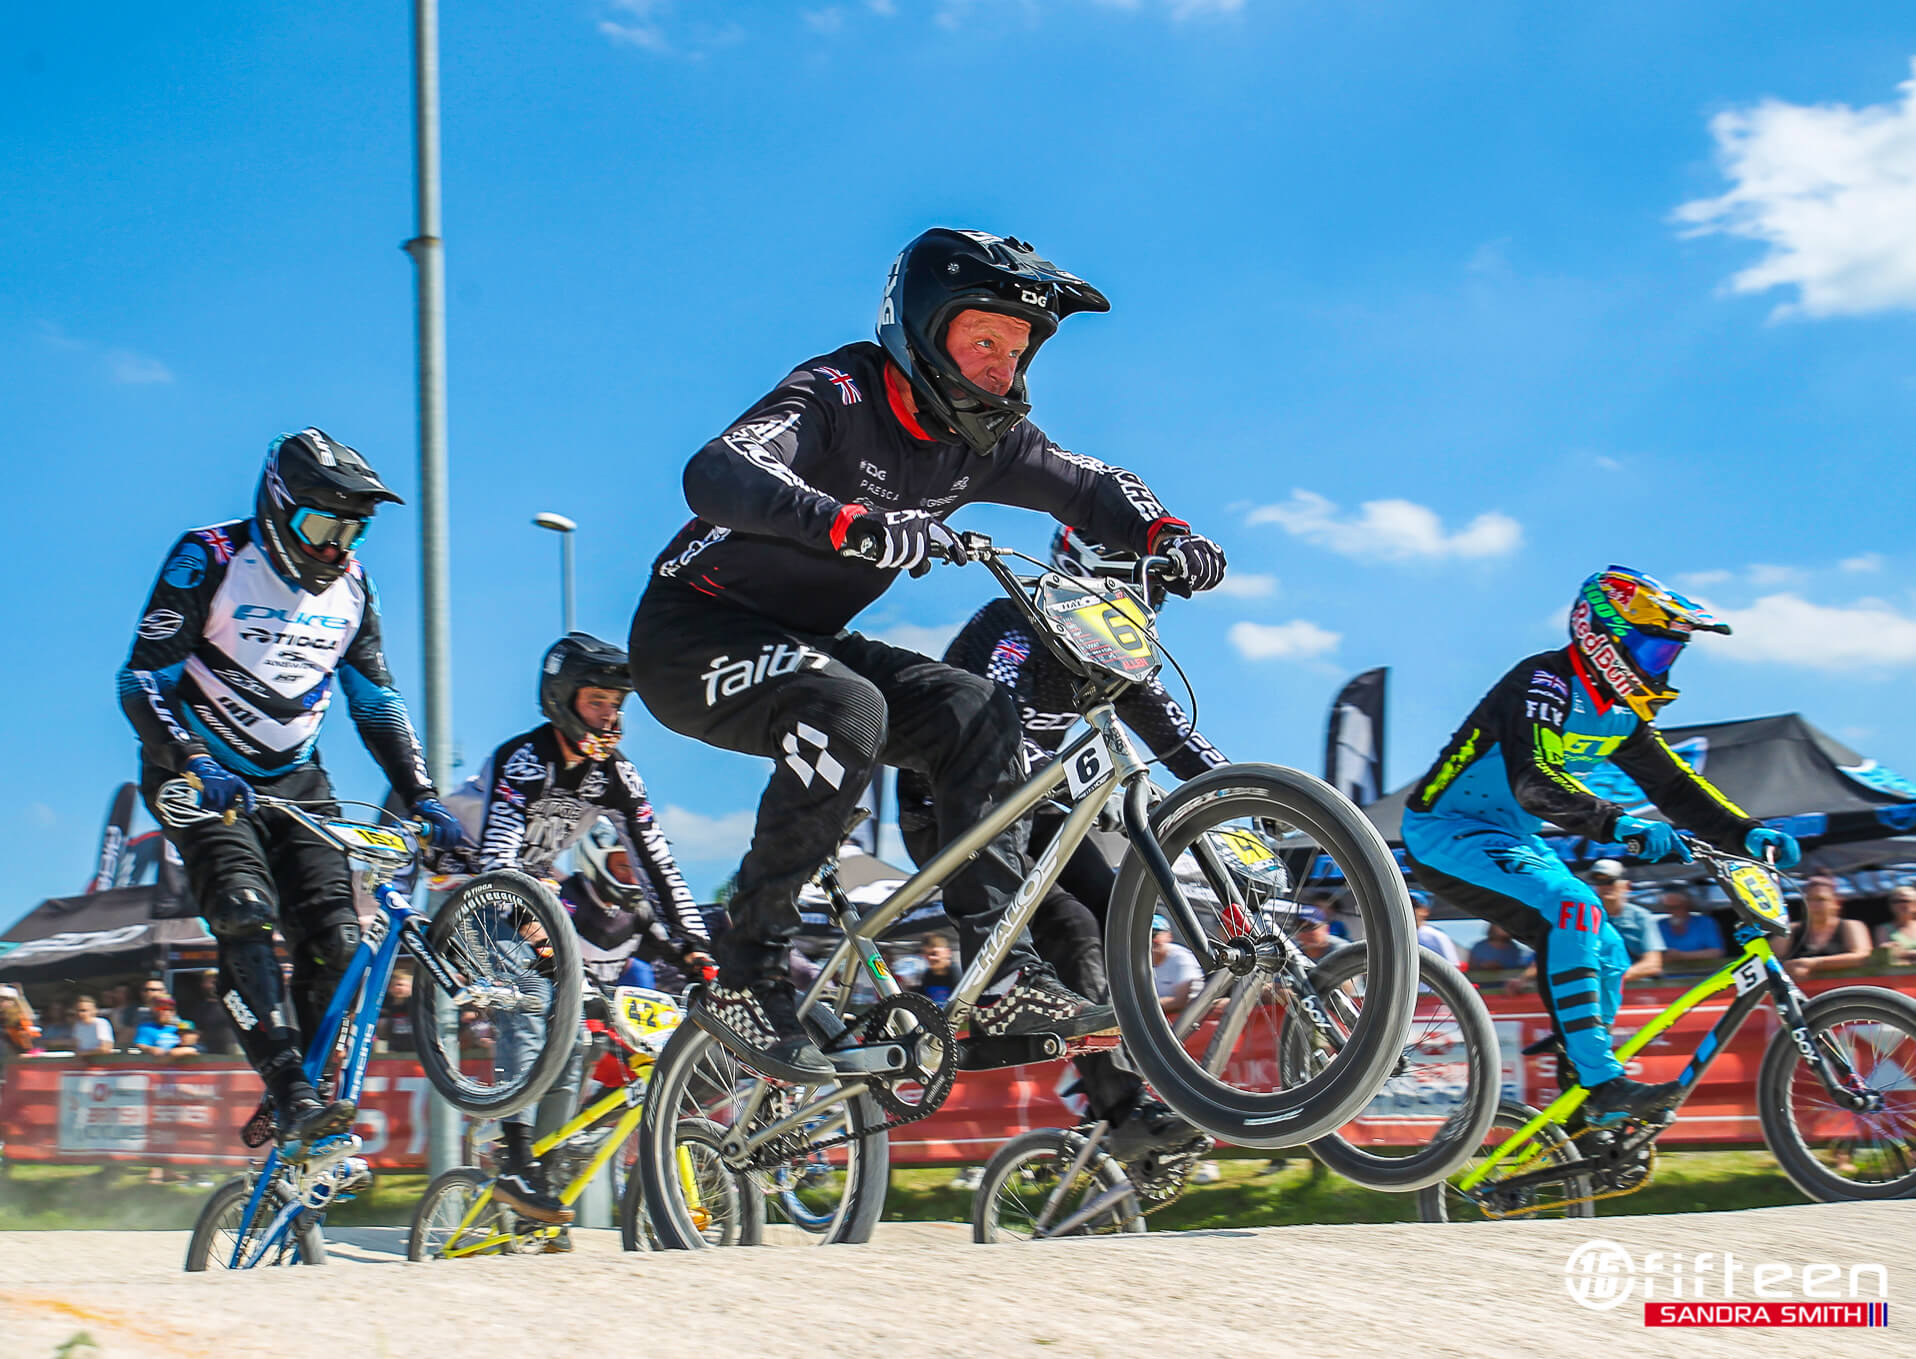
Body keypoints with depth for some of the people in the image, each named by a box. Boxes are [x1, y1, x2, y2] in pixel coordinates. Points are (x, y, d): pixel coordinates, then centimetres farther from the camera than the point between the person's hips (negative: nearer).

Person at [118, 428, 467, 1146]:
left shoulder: (351, 585, 3)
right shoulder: (208, 559, -13)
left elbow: (376, 701, 8)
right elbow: (143, 681, -19)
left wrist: (421, 797, -4)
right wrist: (196, 766, -34)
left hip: (294, 777, 5)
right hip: (203, 777, -5)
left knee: (335, 937, -11)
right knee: (245, 912, -27)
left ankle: (327, 1095, -1)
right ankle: (292, 1097, -30)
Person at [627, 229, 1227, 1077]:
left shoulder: (978, 437, 0)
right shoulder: (834, 397, -22)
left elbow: (1086, 487, 8)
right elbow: (716, 475, -39)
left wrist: (1165, 535, -14)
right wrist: (852, 523, -55)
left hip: (798, 645, 7)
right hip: (691, 638, -7)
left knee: (976, 710, -12)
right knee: (847, 710, -34)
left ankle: (1001, 979, -13)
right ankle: (746, 980, -25)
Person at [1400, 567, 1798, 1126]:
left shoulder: (1622, 717, 7)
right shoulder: (1544, 683, -22)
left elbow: (1675, 786, 9)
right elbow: (1534, 781, -36)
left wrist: (1747, 833, -5)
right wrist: (1619, 824, -47)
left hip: (1511, 838, 10)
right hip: (1445, 830, -10)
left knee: (1606, 955, 4)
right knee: (1573, 908, -29)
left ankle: (1586, 1119, 14)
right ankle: (1602, 1084, -29)